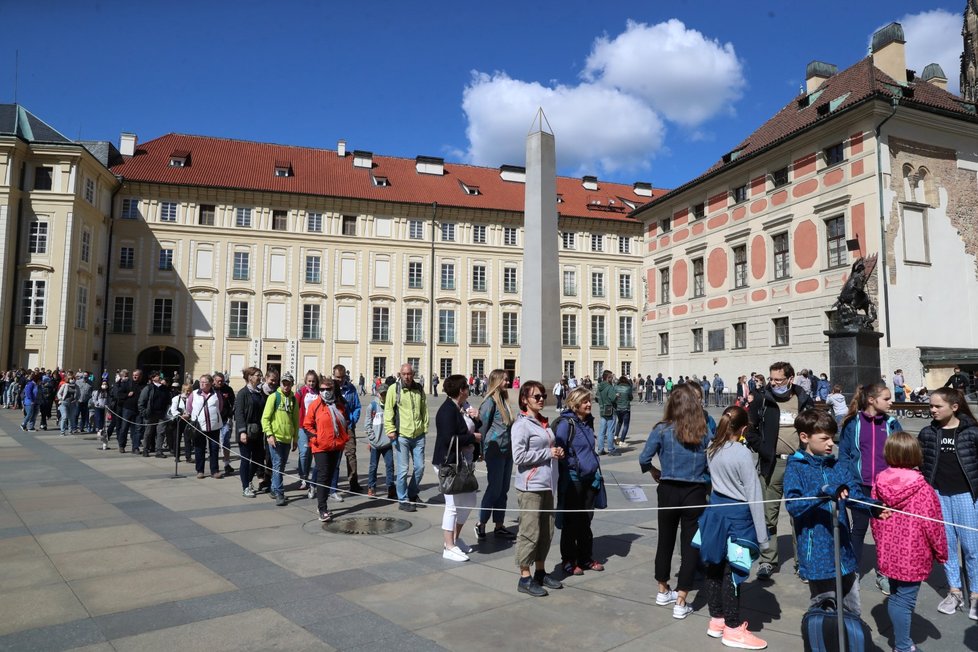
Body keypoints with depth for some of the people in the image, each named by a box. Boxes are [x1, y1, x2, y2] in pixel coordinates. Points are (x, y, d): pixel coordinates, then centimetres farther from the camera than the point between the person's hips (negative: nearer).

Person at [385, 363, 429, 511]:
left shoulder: (419, 389, 8)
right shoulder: (394, 389, -5)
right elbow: (388, 411, -7)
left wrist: (425, 427, 12)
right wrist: (390, 430, -14)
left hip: (418, 435, 4)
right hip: (402, 435, -4)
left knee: (420, 467, 11)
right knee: (403, 469, 0)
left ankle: (412, 493, 31)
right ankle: (403, 500, 13)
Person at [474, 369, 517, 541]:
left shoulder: (503, 399, 12)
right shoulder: (490, 401, -12)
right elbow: (483, 425, -11)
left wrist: (511, 446, 11)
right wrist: (483, 450, -8)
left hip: (507, 450, 8)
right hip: (495, 451, -8)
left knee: (503, 490, 11)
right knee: (494, 488, -1)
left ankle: (499, 526, 19)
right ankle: (481, 524, 14)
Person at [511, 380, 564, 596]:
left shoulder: (543, 422, 14)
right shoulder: (522, 425, -12)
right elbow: (518, 457, -19)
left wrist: (557, 452, 6)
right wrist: (548, 453, -16)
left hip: (547, 485, 9)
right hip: (530, 487, -8)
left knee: (547, 532, 15)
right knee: (530, 532, -1)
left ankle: (540, 572, 30)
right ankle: (525, 578, 11)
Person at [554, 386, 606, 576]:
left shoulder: (589, 421, 9)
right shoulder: (565, 423, -15)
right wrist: (572, 466, -14)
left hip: (590, 477, 7)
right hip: (572, 480, -7)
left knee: (586, 520, 16)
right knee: (571, 522, 4)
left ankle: (586, 559, 29)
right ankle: (568, 562, 18)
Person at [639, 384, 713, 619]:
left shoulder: (662, 430, -9)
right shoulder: (705, 432, -6)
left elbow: (644, 459, -9)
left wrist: (655, 472, 9)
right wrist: (701, 474, 11)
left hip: (668, 491, 1)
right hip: (695, 493, -1)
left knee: (665, 540, 18)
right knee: (690, 544, 7)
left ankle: (663, 591, 35)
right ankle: (680, 603, 9)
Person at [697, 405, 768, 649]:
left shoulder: (712, 448, 1)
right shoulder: (743, 453, -19)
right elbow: (753, 495, -16)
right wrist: (762, 534, -11)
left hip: (716, 510, 7)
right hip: (737, 515, -7)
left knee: (715, 567, 16)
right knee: (733, 572, 3)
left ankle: (716, 620, 31)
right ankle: (733, 629, 16)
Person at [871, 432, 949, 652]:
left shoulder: (880, 482, -6)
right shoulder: (921, 488, -20)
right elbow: (932, 524, -12)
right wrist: (941, 552, 4)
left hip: (889, 553, 5)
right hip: (913, 555, -5)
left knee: (895, 595, 19)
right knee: (905, 599, 5)